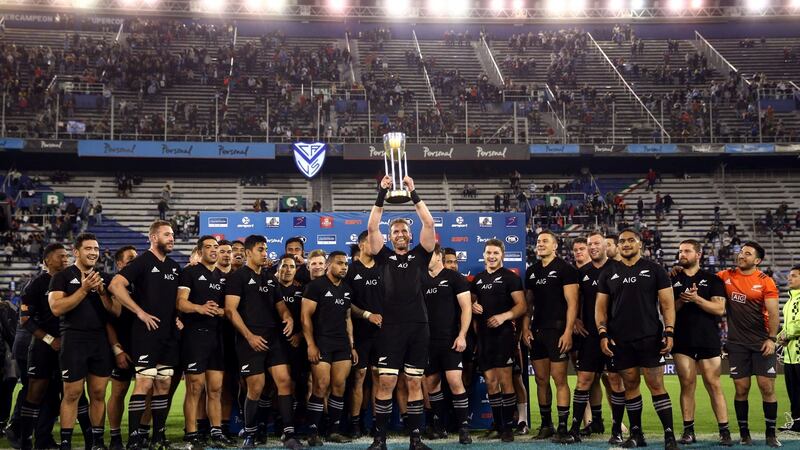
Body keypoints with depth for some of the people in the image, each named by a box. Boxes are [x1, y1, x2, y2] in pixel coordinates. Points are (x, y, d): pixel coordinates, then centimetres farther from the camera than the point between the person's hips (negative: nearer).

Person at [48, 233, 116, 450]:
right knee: (72, 393, -3)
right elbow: (56, 308, -11)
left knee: (98, 393, 6)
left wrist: (101, 291, -6)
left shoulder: (104, 278, 15)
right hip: (74, 339, -4)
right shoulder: (62, 277, 2)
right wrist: (84, 289, -16)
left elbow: (115, 311, 11)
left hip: (101, 340, 4)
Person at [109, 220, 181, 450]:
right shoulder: (142, 262, -5)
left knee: (164, 384, 9)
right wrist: (140, 312, -17)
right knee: (144, 383, -9)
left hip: (170, 334, 7)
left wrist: (178, 317, 9)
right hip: (147, 333, -7)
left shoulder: (174, 267, 16)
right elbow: (115, 285, -17)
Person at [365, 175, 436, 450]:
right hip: (391, 327, -1)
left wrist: (414, 193, -3)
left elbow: (429, 223, 0)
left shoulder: (420, 255, 10)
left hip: (418, 326, 1)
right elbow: (371, 227, -2)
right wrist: (382, 194, -5)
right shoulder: (385, 256, 9)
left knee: (414, 383, 5)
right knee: (386, 382, -5)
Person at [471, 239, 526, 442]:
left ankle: (508, 427, 0)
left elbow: (522, 306, -8)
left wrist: (503, 316, -23)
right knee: (491, 382, 7)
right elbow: (472, 301, 25)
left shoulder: (510, 277, -2)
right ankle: (497, 426, 14)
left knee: (505, 381, -6)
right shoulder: (477, 279, 16)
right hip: (483, 335, 6)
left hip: (503, 334, -5)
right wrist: (473, 306, 2)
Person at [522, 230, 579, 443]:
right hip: (537, 332, 6)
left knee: (559, 379, -7)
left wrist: (568, 332, -16)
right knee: (541, 380, 9)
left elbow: (572, 303, -9)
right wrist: (525, 328, 5)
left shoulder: (565, 269, -4)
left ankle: (563, 427, -3)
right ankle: (546, 424, 19)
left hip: (557, 330, -6)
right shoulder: (531, 271, 14)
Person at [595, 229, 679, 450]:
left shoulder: (654, 270, 4)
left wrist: (669, 332, -7)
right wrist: (603, 334, -2)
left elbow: (667, 303, 2)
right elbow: (601, 306, 10)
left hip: (650, 338, -2)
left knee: (656, 385, -6)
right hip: (620, 340, 2)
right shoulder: (609, 273, 10)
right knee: (630, 385, 7)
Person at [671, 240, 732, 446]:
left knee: (713, 384, -3)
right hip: (682, 340, 2)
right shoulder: (672, 280, 12)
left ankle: (724, 431, 2)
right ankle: (688, 431, 7)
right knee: (686, 384, 1)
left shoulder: (712, 279, 7)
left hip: (708, 340, -2)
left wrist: (696, 299, -16)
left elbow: (719, 308, -4)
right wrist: (681, 301, -11)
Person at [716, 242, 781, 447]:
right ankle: (744, 434, 16)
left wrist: (772, 338, -14)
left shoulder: (765, 281, -4)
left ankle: (771, 434, 12)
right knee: (741, 389, 4)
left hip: (761, 342, -2)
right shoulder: (726, 276, 3)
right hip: (737, 343, 2)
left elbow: (773, 313, -6)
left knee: (767, 388, -3)